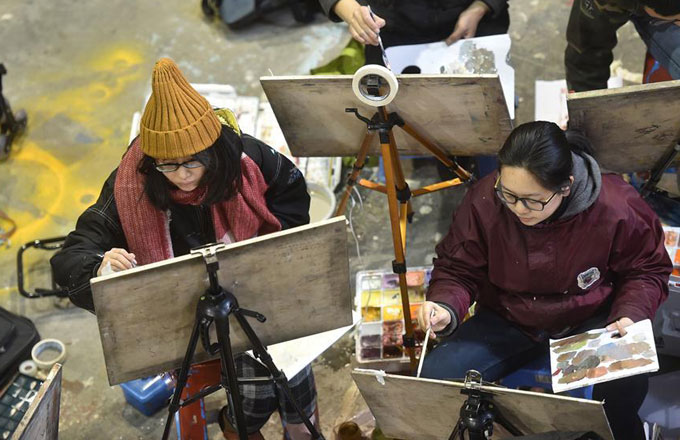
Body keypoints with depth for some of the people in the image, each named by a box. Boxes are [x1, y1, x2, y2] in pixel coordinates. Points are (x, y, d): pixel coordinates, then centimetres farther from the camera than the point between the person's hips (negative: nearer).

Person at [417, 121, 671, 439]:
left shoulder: (616, 207, -21)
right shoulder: (483, 201, -19)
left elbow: (647, 269, -2)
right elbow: (457, 269, -4)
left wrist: (629, 316, -20)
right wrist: (445, 308, -26)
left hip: (590, 322, -1)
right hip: (506, 323, 2)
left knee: (627, 383, -33)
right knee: (434, 377, -20)